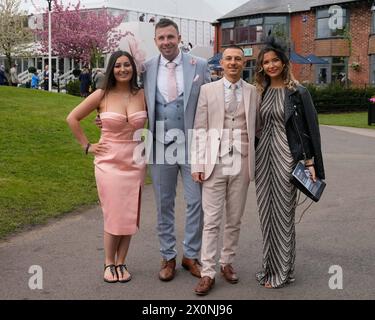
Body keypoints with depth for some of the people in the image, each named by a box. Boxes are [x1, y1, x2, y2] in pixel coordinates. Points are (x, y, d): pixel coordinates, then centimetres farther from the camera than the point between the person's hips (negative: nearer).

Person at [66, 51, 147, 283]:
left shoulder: (142, 95, 0)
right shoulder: (102, 95, -4)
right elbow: (73, 118, 2)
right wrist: (87, 146, 0)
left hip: (135, 162, 2)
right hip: (109, 162, -2)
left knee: (129, 215, 7)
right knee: (113, 214, 2)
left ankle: (121, 262, 20)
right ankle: (109, 263, 18)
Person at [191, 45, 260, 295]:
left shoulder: (253, 92, 7)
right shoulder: (208, 90, 3)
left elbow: (256, 129, 10)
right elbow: (199, 129, 1)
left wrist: (256, 162, 5)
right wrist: (197, 164, -4)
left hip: (242, 164, 2)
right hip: (215, 163, -2)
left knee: (235, 220, 11)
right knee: (212, 221, -1)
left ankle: (227, 263, 26)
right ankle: (208, 273, 5)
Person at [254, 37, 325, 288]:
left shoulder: (298, 93, -5)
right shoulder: (260, 92, 9)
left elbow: (310, 129, -6)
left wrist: (310, 162, -11)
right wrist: (253, 158, 11)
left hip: (286, 156, -5)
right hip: (263, 155, 5)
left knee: (283, 213, 2)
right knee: (266, 212, 10)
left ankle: (282, 271, 14)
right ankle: (270, 265, 24)